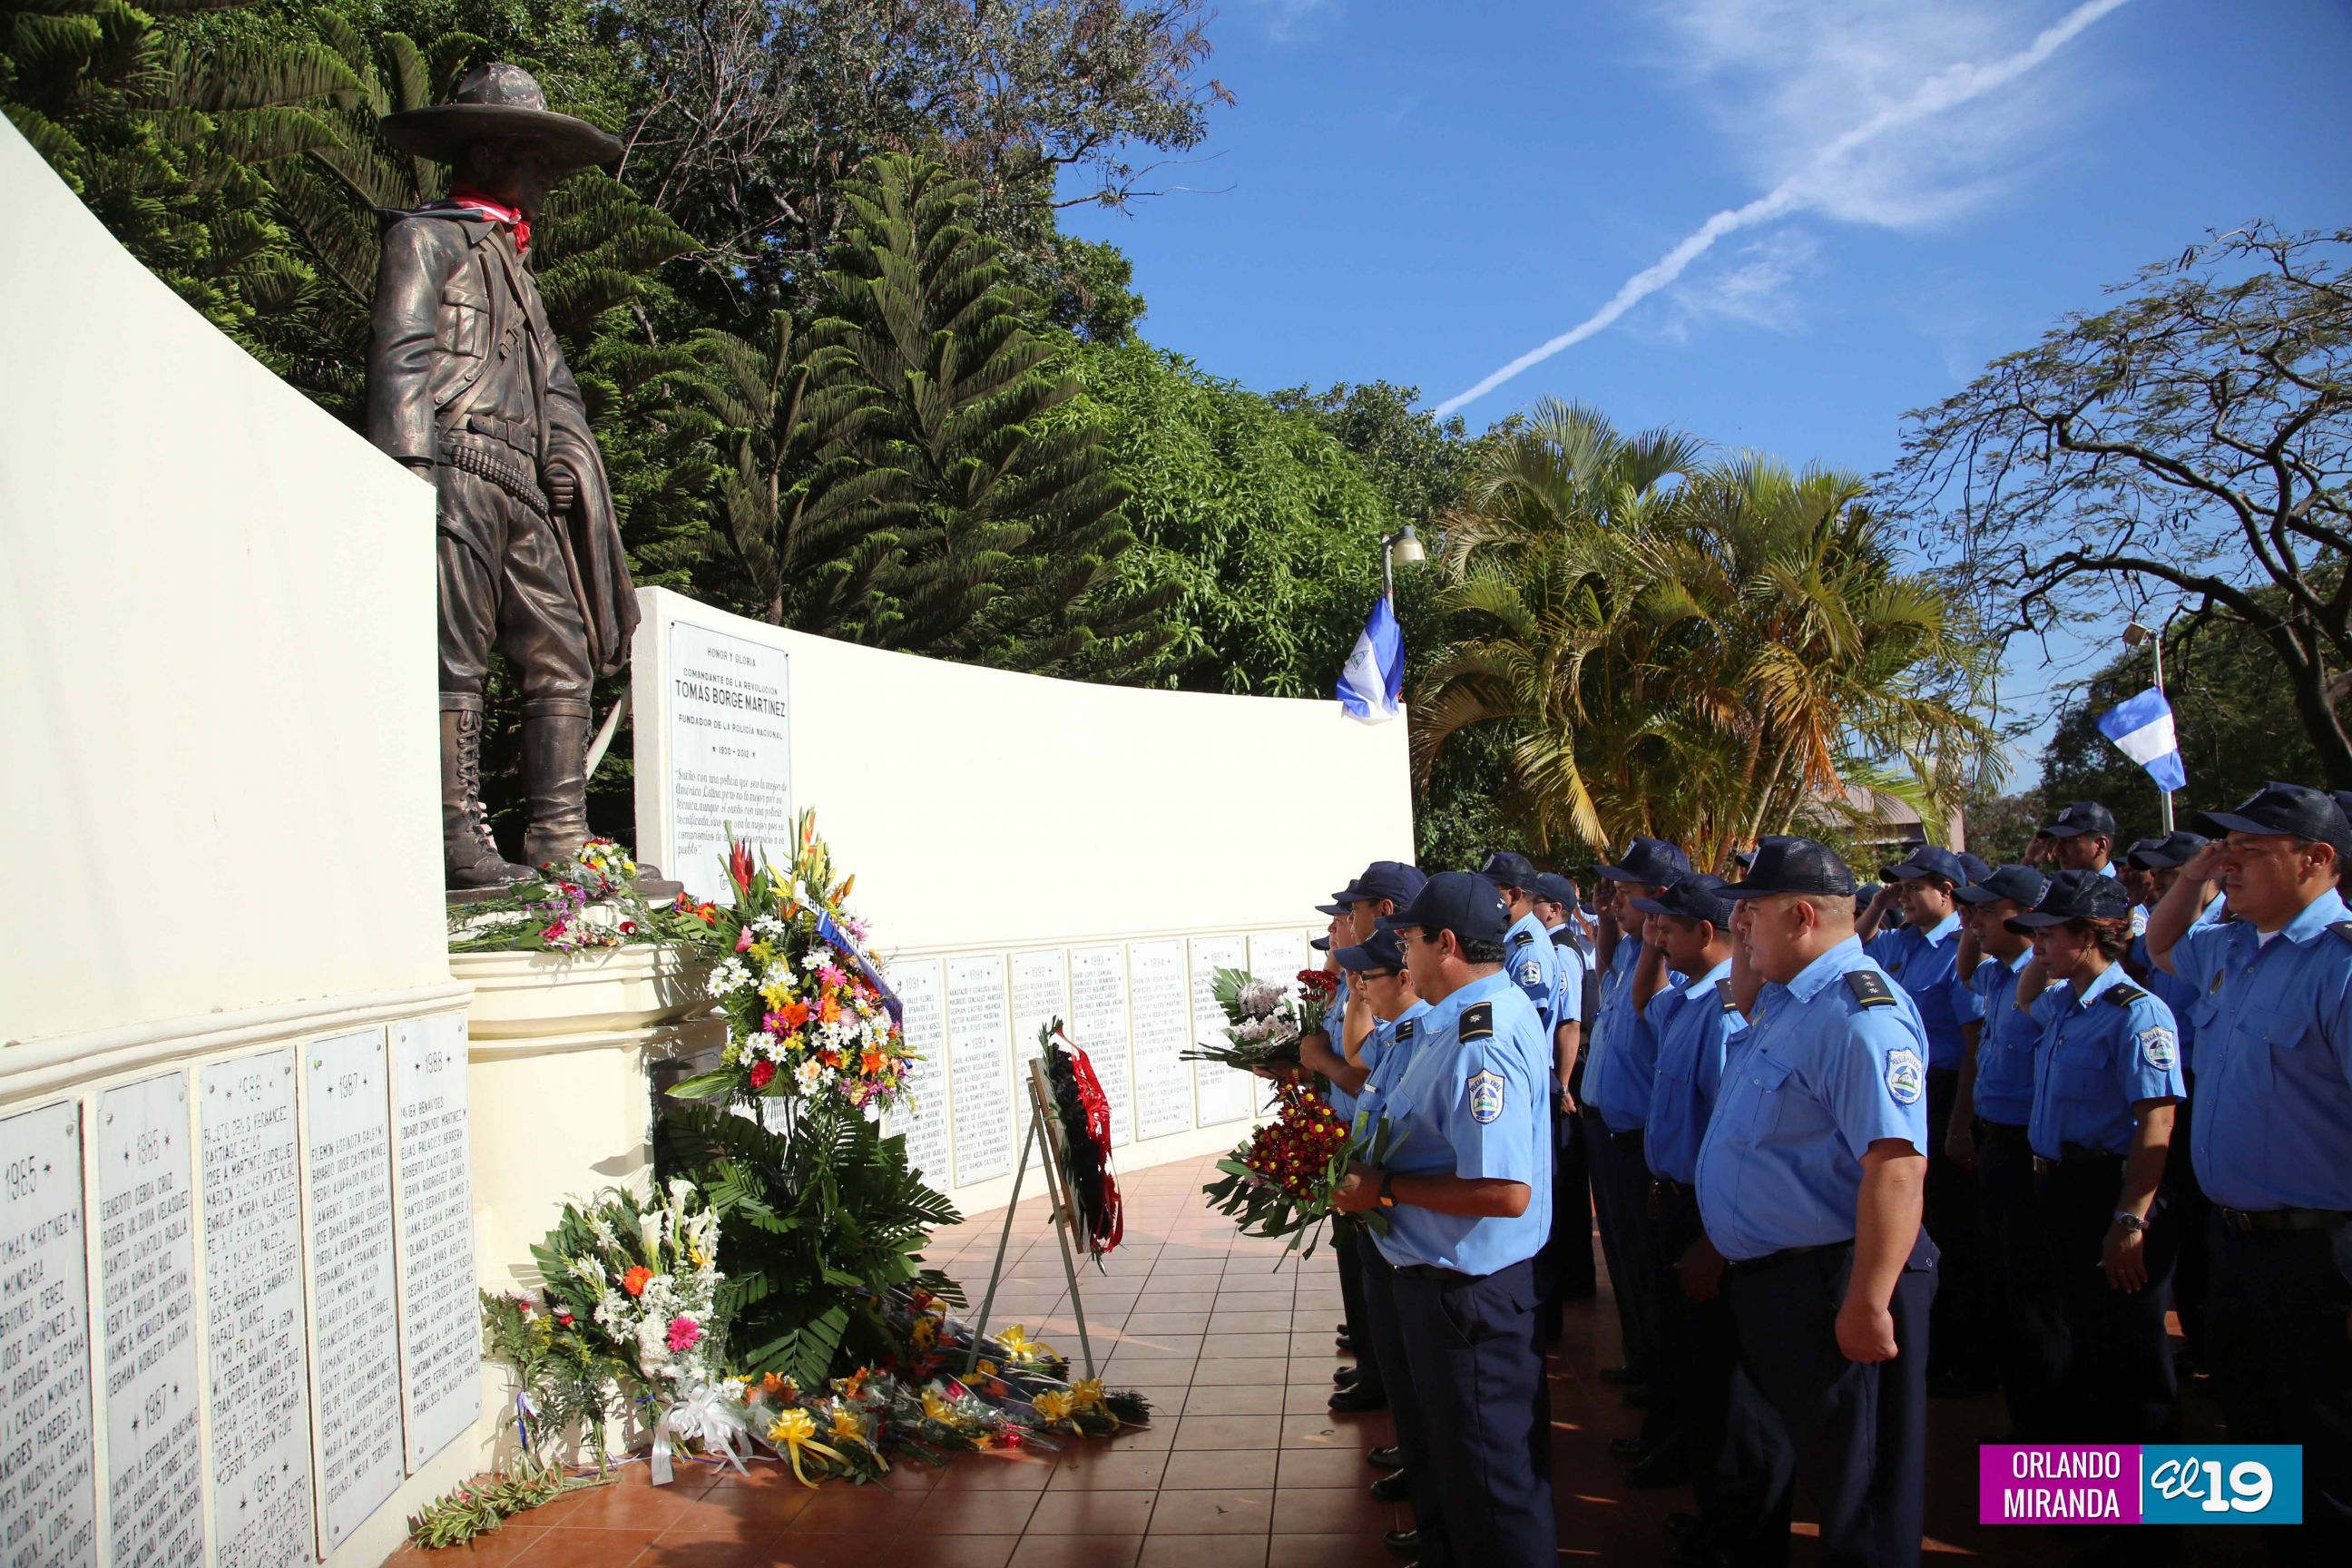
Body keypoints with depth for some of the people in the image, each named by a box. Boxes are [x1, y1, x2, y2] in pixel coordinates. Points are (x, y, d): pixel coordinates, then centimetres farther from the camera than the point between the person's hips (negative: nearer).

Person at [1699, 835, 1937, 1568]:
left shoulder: (1860, 1012, -24)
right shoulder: (1780, 998, 9)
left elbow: (1896, 1166, -31)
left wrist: (1868, 1305, -31)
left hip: (1829, 1283, -10)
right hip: (1761, 1276, 10)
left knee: (1853, 1480, 6)